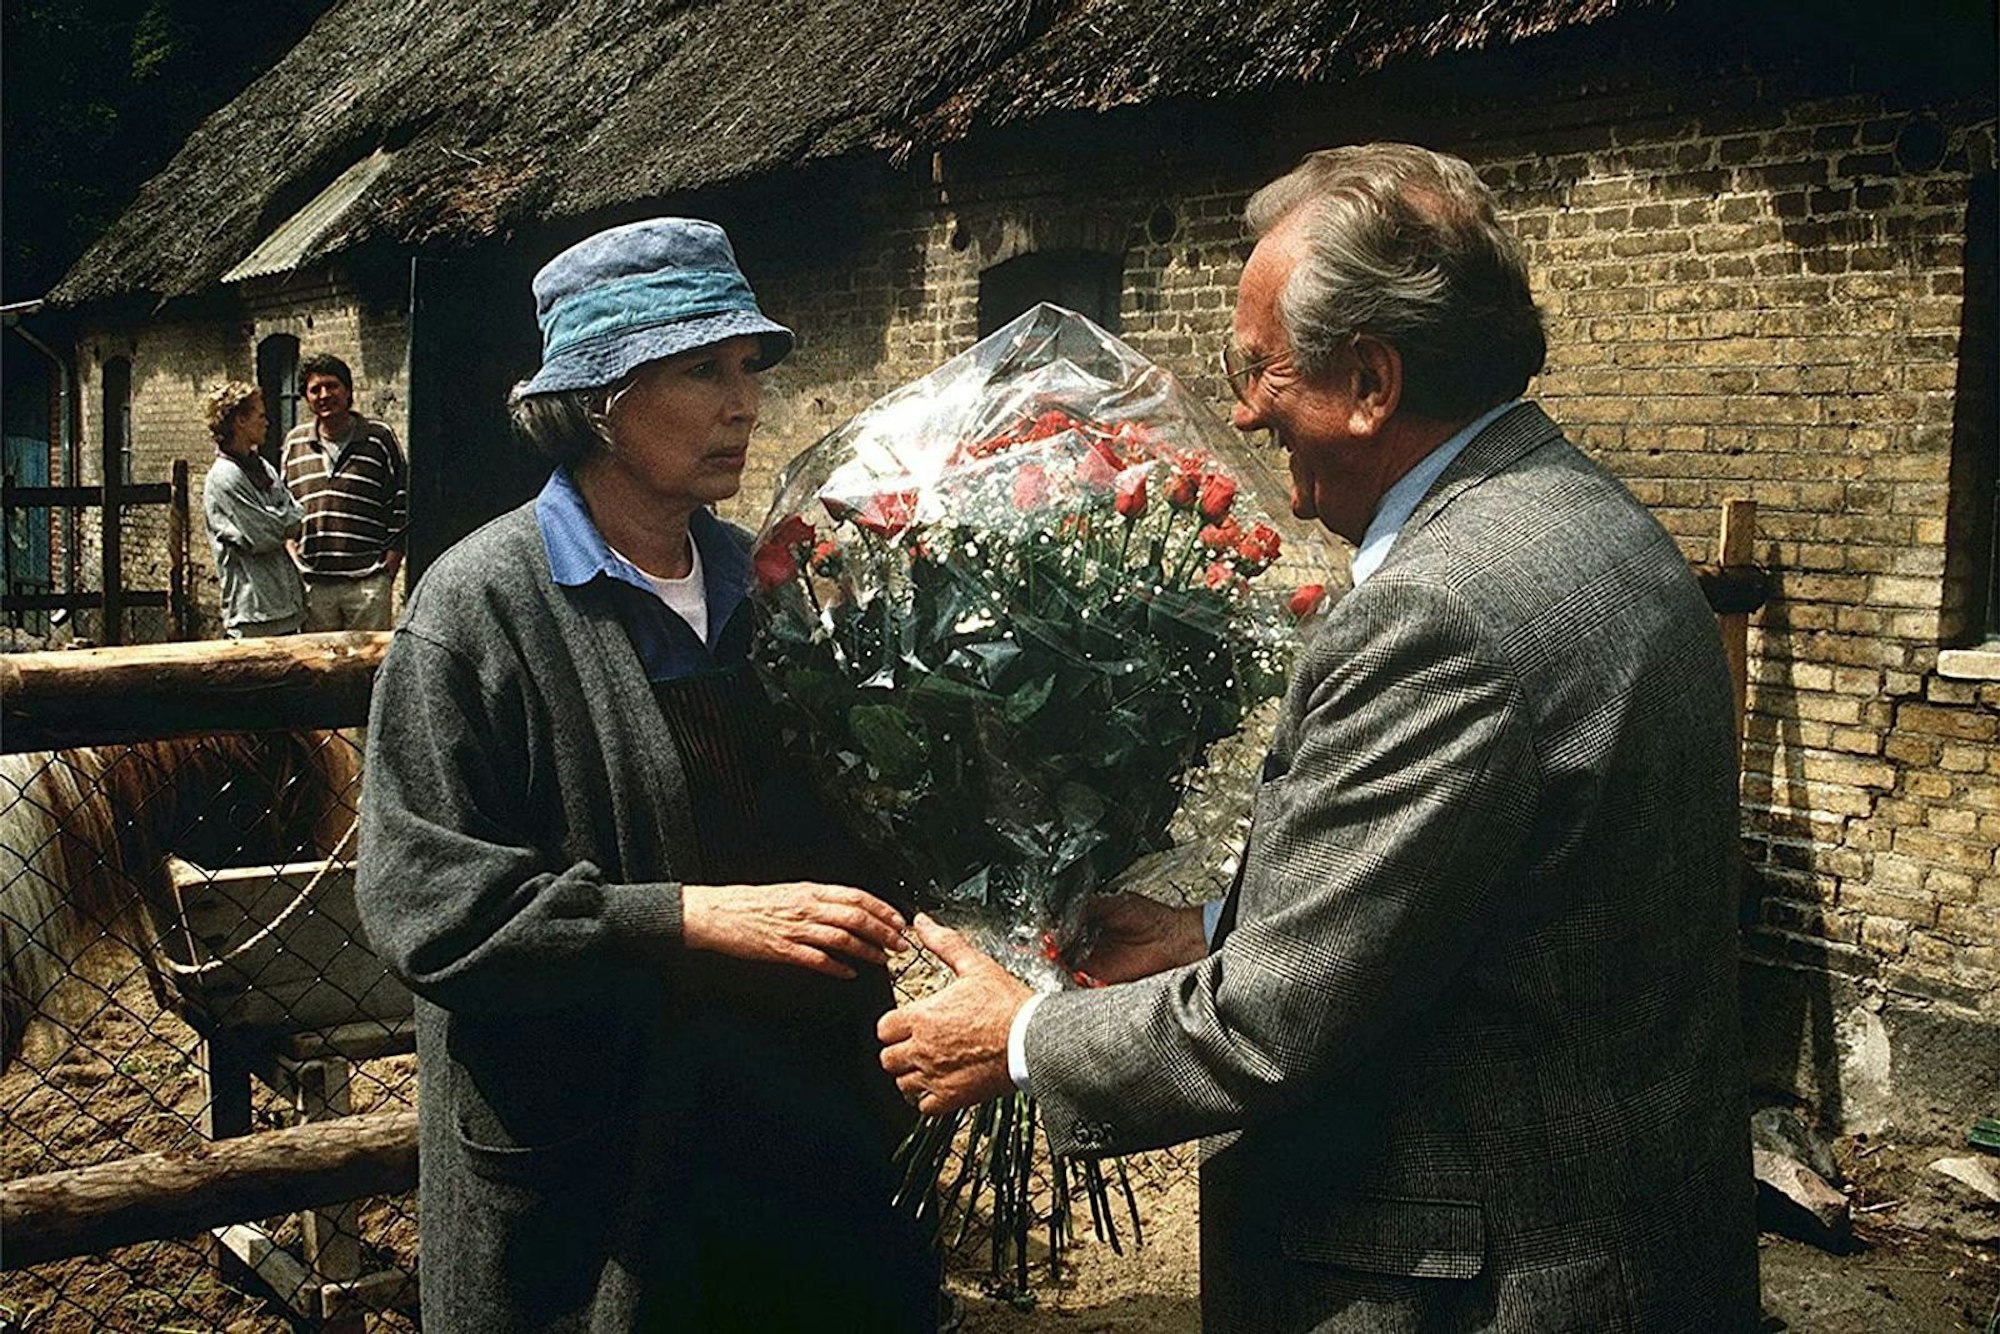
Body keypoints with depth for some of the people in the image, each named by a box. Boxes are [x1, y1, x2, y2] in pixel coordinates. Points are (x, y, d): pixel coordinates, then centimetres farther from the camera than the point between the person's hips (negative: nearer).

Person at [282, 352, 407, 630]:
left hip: (367, 583, -3)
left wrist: (389, 570, -3)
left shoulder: (379, 438, 2)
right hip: (313, 584, 3)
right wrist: (293, 558, 8)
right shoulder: (294, 442, 12)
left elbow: (402, 504, 3)